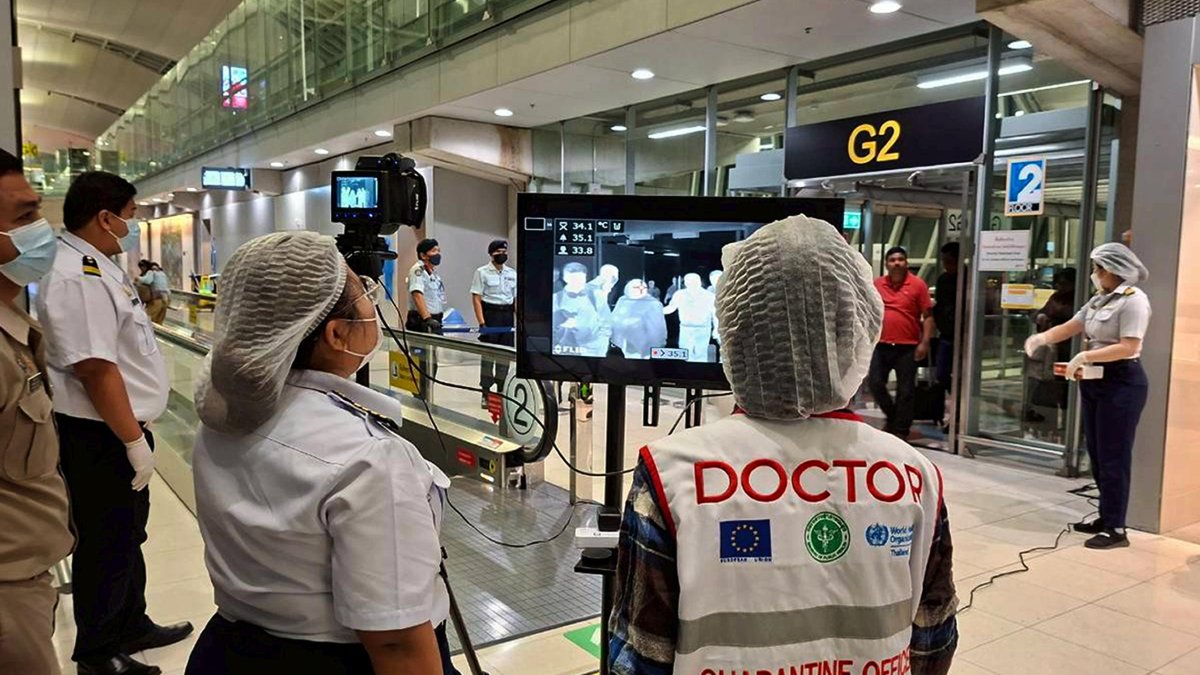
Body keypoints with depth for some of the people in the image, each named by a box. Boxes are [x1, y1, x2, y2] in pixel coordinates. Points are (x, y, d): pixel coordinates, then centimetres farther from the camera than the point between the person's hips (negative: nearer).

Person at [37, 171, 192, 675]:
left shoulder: (96, 267, 11)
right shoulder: (77, 278, -23)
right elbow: (95, 368, -27)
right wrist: (133, 439, -23)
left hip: (119, 430, 10)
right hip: (100, 437, -10)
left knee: (128, 535, 22)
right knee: (106, 545, 5)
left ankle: (132, 626, 39)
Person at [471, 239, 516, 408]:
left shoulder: (512, 273, 11)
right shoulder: (482, 272, -1)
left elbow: (517, 299, 13)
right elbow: (476, 298, -5)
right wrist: (481, 322, -14)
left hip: (508, 315, 4)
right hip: (490, 313, -4)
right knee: (488, 354, -1)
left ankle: (501, 391, 18)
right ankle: (485, 394, 5)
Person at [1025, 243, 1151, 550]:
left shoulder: (1134, 300, -12)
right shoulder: (1100, 299, 13)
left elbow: (1128, 347, -21)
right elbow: (1071, 327, 12)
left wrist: (1085, 356, -24)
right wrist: (1043, 338, -7)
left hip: (1121, 383, -9)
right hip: (1095, 381, 9)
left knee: (1113, 457, -5)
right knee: (1098, 454, 12)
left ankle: (1116, 529, 1)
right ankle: (1106, 518, 22)